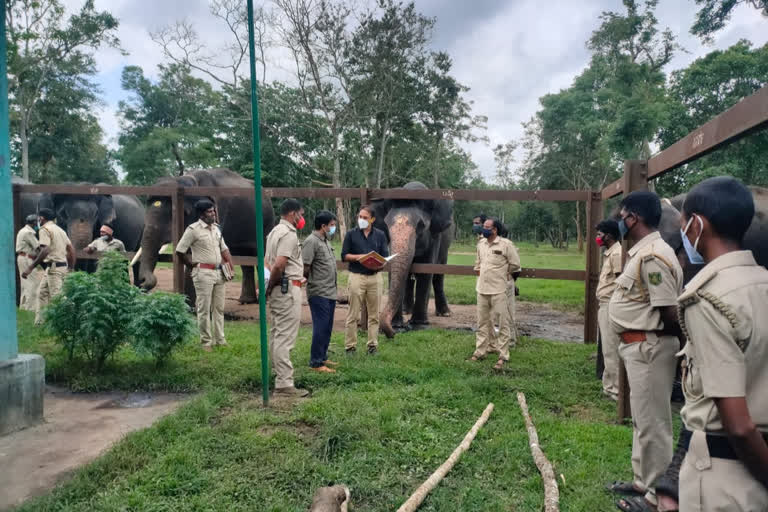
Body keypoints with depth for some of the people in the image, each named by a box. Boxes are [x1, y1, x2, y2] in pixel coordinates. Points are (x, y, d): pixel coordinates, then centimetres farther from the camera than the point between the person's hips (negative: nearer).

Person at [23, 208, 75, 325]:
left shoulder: (45, 229, -8)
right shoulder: (60, 229, 17)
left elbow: (45, 251, -22)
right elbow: (71, 250, 16)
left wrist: (30, 268, -23)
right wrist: (71, 268, 21)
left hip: (54, 267, -9)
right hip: (63, 266, 9)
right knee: (42, 292, 19)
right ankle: (40, 321, 24)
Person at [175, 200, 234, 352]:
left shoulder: (216, 228, 12)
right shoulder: (193, 229, -9)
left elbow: (224, 249, 18)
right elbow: (180, 250, -7)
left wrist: (230, 266, 9)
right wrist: (192, 264, -3)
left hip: (219, 272, 7)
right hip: (203, 273, -7)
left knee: (219, 308, 11)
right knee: (204, 309, -1)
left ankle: (220, 339, 21)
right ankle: (206, 341, 8)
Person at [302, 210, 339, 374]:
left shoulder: (326, 241, 16)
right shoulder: (311, 241, -14)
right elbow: (305, 267, -18)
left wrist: (333, 286, 15)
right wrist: (311, 281, -3)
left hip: (330, 292, 9)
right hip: (319, 293, -9)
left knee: (327, 328, 15)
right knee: (321, 328, -5)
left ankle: (322, 357, 26)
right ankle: (316, 363, 4)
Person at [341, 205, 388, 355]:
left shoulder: (380, 235, 9)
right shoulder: (351, 234, 4)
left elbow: (385, 256, 7)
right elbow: (344, 256, 1)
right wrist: (358, 257, -14)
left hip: (375, 276, 2)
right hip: (356, 276, -2)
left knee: (374, 314, 6)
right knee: (353, 314, 0)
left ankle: (373, 344, 15)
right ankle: (350, 346, 8)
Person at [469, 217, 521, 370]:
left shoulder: (506, 244, -10)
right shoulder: (481, 243, 9)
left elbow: (515, 265, -3)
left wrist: (506, 276, 6)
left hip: (499, 290, -6)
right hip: (482, 289, 6)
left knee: (503, 323, 0)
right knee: (482, 323, 14)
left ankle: (503, 356, 6)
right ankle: (480, 352, 25)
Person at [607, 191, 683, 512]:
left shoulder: (653, 255, -22)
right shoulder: (642, 252, 10)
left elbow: (670, 313, -22)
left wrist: (663, 341, -5)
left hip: (648, 348, -11)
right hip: (638, 346, 11)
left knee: (652, 422, 3)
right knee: (642, 419, 20)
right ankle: (644, 482, 36)